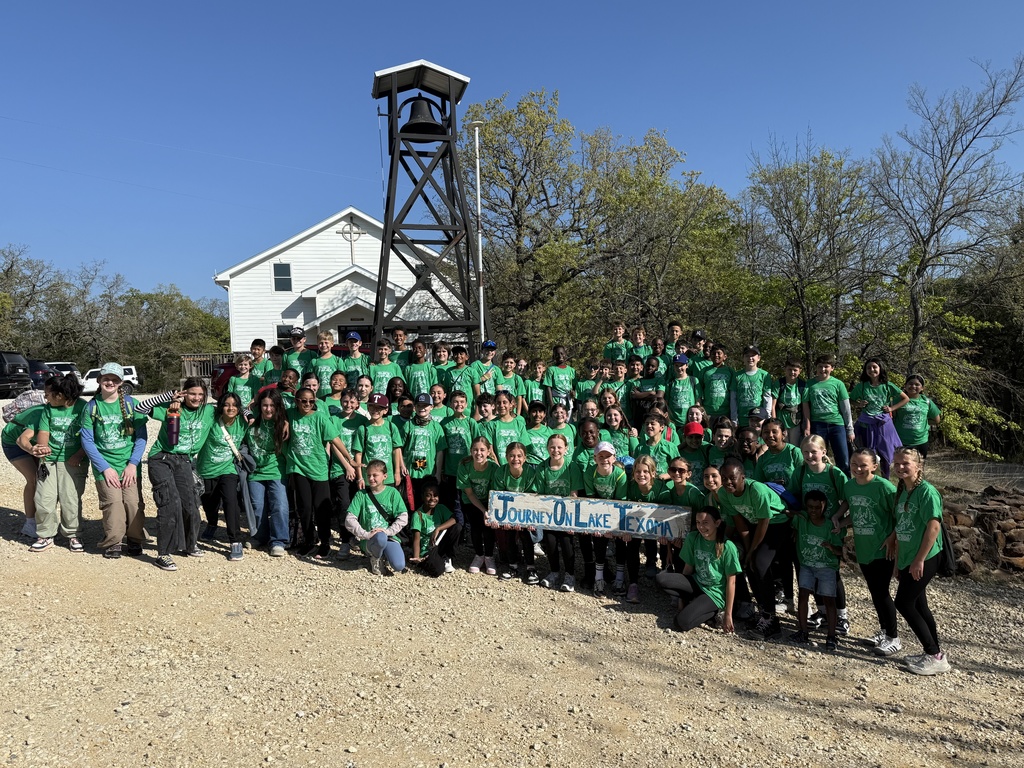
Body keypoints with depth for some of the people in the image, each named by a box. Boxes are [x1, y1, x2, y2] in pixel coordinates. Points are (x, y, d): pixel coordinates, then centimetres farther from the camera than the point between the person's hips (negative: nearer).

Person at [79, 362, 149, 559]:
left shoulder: (130, 403, 3)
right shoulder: (92, 406, 3)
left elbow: (141, 436, 2)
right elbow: (87, 441, 1)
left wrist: (133, 464, -6)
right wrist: (105, 467, -6)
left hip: (129, 464, 0)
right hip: (105, 465, 0)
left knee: (134, 502, -8)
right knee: (113, 503, -13)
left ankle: (135, 541, 13)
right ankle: (112, 542, 8)